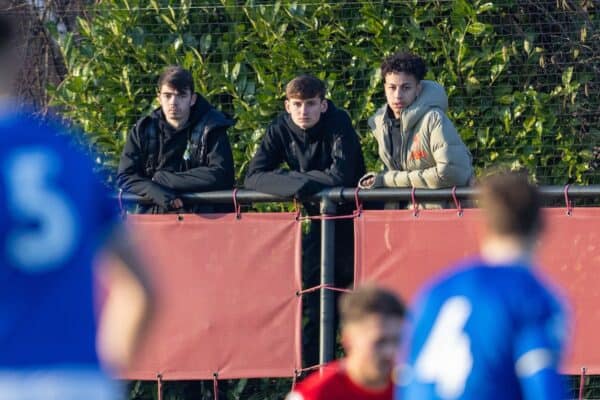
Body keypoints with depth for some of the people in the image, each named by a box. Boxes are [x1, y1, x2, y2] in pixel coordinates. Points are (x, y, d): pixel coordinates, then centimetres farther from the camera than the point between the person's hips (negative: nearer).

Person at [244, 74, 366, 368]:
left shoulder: (338, 123, -19)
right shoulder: (281, 129, -6)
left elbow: (340, 176, -30)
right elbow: (254, 177, -12)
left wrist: (290, 177, -21)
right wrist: (294, 183, -28)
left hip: (351, 217, -5)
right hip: (319, 218, 5)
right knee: (315, 299, 4)